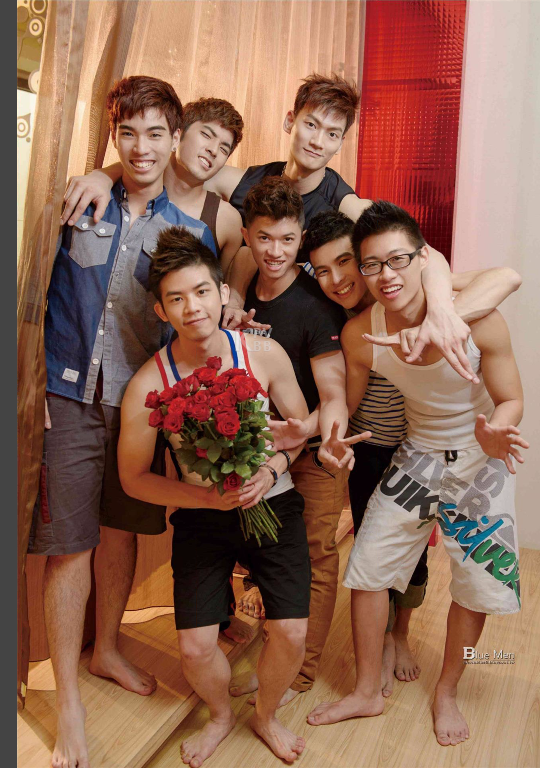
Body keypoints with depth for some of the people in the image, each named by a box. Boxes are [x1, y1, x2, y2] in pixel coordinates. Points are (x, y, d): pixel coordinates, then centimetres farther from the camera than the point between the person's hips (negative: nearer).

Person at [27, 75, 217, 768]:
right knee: (68, 546, 1)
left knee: (123, 531, 15)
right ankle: (67, 700, 18)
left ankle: (106, 649, 40)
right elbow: (36, 294, 2)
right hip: (69, 398, -2)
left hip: (142, 402, 2)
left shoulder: (191, 232, 4)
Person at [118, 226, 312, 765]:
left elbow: (300, 424, 2)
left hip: (272, 505, 1)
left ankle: (265, 715, 29)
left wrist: (271, 470, -18)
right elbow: (133, 477, -8)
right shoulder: (147, 386, -17)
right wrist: (207, 497, -21)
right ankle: (220, 715, 32)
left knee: (291, 635, -6)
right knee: (195, 647, -5)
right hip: (200, 517, 0)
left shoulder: (265, 354, -13)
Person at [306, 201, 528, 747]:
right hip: (418, 455, 2)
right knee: (368, 567, 2)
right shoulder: (359, 333, -19)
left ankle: (446, 693, 34)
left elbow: (510, 401, -16)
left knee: (476, 584, 6)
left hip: (482, 462, -2)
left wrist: (493, 431, -38)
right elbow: (345, 407, -5)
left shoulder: (477, 319, -27)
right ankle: (367, 692, 25)